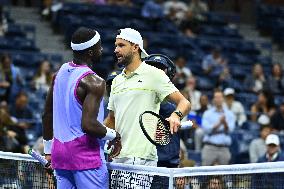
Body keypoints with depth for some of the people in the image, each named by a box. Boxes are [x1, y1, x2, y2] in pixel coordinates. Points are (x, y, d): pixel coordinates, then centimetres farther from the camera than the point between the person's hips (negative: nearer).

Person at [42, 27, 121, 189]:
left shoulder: (61, 72, 9)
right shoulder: (94, 82, -16)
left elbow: (47, 115, 16)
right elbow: (88, 125, -25)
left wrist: (48, 150, 23)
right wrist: (114, 136, -8)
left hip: (59, 151, 8)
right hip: (86, 156, -8)